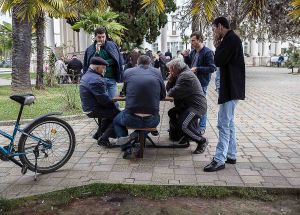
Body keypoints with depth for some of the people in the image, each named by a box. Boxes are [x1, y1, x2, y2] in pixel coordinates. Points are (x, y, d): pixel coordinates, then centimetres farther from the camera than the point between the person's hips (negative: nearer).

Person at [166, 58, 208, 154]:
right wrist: (171, 79, -4)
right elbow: (169, 88, 15)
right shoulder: (181, 75, 15)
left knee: (184, 125, -24)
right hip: (189, 105, 11)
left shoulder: (186, 76, -19)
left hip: (197, 106, -11)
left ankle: (202, 141, -1)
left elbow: (173, 93, -24)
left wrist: (169, 92, -1)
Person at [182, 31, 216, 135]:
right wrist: (186, 57, 3)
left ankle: (202, 127, 17)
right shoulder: (193, 52, 10)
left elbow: (212, 68, -18)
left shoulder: (208, 52, -12)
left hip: (202, 83, -7)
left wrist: (197, 69, -21)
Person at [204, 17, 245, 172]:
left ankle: (219, 160, -6)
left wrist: (217, 46, -6)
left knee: (224, 124, -10)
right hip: (230, 87, 11)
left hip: (230, 88, -11)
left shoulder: (230, 39, -14)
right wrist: (219, 46, 8)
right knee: (229, 123, 15)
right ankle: (231, 155, 23)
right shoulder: (231, 39, 17)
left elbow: (218, 61, -19)